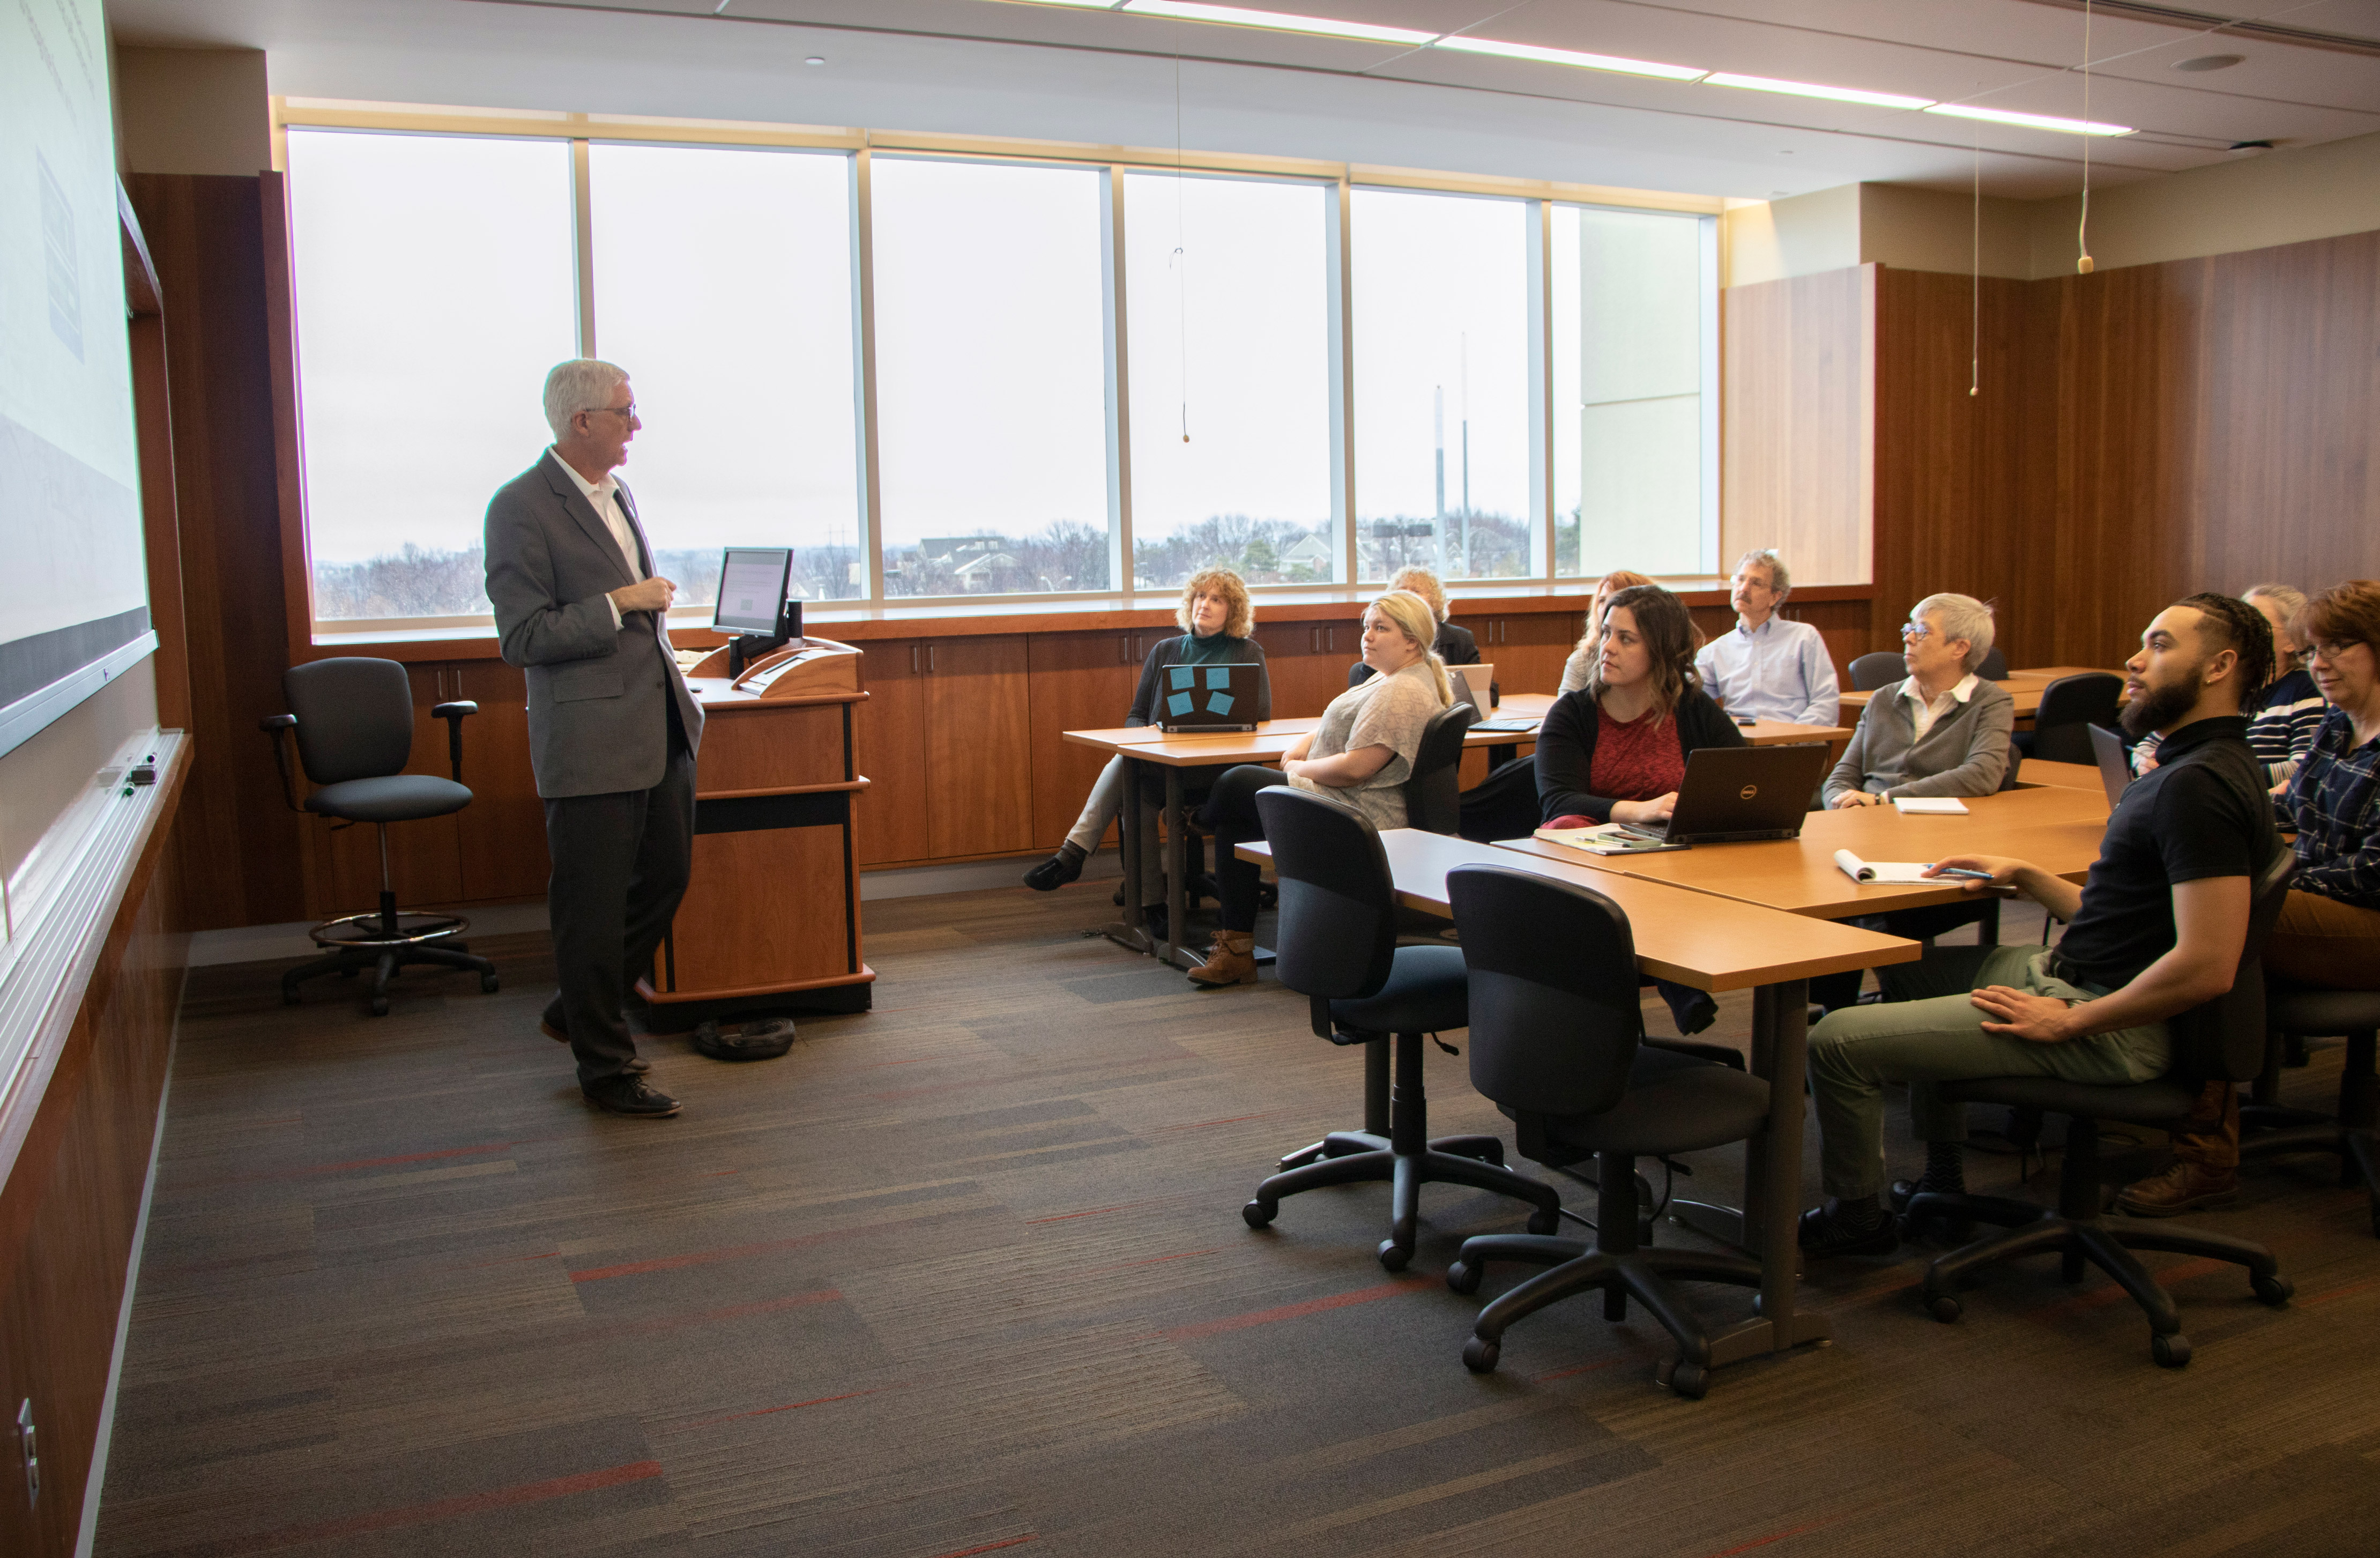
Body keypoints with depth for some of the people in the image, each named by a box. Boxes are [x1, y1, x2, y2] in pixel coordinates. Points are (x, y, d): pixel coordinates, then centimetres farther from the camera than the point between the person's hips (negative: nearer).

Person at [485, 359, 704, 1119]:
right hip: (592, 739, -9)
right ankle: (605, 1064, 18)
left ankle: (577, 1009, 36)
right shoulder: (521, 508, -13)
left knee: (666, 877, 16)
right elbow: (522, 640, -17)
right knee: (594, 907, 3)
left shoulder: (618, 493, 13)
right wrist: (620, 605, -18)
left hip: (662, 730, 9)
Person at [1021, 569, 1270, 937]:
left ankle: (1072, 855, -29)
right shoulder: (1164, 651, 19)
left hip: (1218, 764, -4)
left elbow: (1261, 713, -4)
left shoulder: (1247, 653, 8)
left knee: (1127, 768, -30)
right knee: (1133, 786, -33)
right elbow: (1136, 715, 17)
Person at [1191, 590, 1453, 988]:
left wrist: (1298, 769, -10)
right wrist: (1302, 746, 3)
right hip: (1344, 807, 11)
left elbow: (1353, 769, -26)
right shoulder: (1389, 678, 14)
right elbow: (1341, 728, 22)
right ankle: (1237, 951, 7)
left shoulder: (1401, 694, -21)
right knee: (1234, 818, 7)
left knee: (1235, 785, -7)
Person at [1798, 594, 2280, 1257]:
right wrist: (2023, 875, 11)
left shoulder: (2202, 785, -23)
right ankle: (1943, 1178, 34)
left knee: (1837, 1041, -14)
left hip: (2114, 1028, -11)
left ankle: (1854, 1216, 11)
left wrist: (2068, 1023, -22)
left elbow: (2207, 966, -30)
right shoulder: (2188, 767, 12)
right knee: (1906, 966, 31)